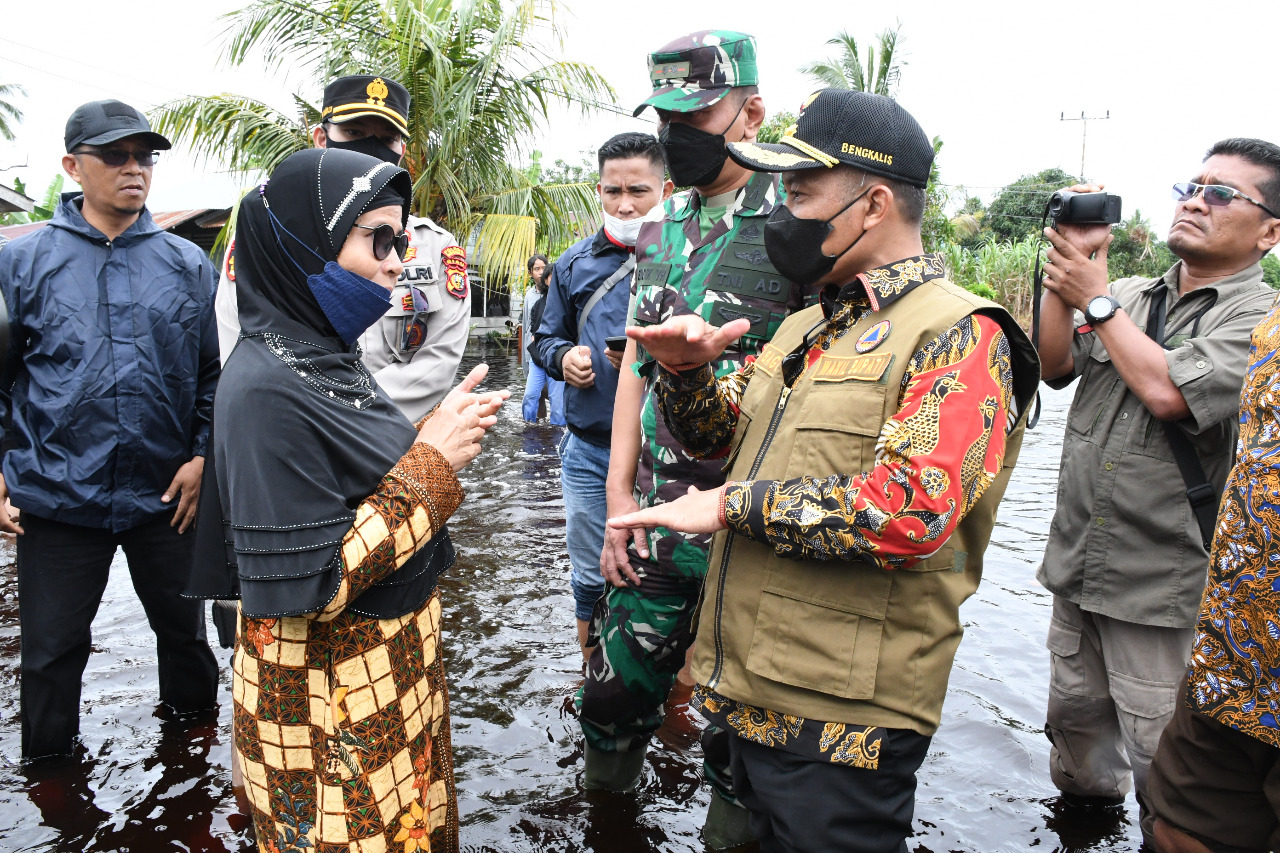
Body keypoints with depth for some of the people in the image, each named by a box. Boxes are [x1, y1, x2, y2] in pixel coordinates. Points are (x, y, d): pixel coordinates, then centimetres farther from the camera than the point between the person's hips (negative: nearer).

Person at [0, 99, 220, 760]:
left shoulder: (187, 264, 3)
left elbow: (214, 373, 6)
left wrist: (202, 457, -3)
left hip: (167, 493, 2)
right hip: (58, 495, -1)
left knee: (184, 630, 16)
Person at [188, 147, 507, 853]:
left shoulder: (325, 354, 3)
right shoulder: (267, 389, -25)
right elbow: (299, 586, -27)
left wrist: (441, 436, -4)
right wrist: (430, 465, -22)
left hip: (392, 656, 8)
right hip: (326, 688, -8)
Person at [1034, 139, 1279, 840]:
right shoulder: (1130, 297, 8)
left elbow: (1169, 392, -24)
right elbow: (1054, 366, -1)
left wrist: (1093, 296, -13)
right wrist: (1066, 272, -11)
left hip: (1161, 585, -6)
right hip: (1077, 567, 6)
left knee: (1163, 763, 6)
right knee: (1074, 717, 23)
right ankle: (1086, 812, 47)